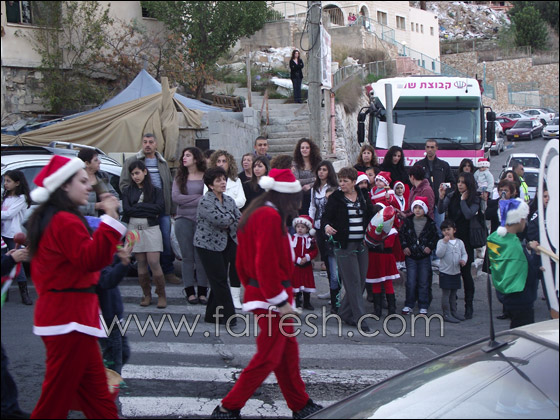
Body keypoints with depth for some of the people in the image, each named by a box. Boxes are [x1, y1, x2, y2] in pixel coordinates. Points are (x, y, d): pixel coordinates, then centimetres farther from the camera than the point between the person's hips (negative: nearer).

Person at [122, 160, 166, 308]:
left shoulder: (156, 191, 7)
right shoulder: (127, 191, 10)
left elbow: (160, 208, -10)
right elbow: (126, 209, -5)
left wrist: (138, 206, -8)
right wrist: (149, 210, -8)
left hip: (151, 229, -2)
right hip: (134, 228, 2)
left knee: (153, 262, -9)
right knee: (141, 263, 4)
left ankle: (161, 295, 3)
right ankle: (147, 295, 14)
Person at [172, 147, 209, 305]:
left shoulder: (206, 176, 1)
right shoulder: (179, 177, 10)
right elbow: (175, 197, -3)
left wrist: (187, 200, -12)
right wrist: (198, 198, -8)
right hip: (184, 220, 2)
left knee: (201, 256, -2)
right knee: (187, 256, 4)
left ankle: (202, 291, 6)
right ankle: (190, 291, 9)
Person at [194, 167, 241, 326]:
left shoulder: (229, 200, 10)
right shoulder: (205, 201, -13)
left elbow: (240, 218, 5)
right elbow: (218, 220, -24)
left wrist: (228, 223, -14)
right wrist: (232, 219, -7)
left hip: (225, 244, 7)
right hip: (208, 244, -7)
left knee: (219, 281, 10)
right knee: (220, 280, -5)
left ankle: (212, 315, 20)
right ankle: (228, 316, 2)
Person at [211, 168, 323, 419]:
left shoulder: (255, 213, 13)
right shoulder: (271, 217, -18)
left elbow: (242, 262, 17)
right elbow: (267, 264, -25)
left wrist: (251, 288, 23)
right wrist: (280, 300, -20)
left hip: (257, 293, 10)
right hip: (270, 297, -10)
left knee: (288, 349, 18)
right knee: (268, 357, -2)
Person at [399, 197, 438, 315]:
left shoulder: (430, 223, -1)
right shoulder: (408, 221, 1)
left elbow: (435, 236, 7)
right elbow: (402, 234, 8)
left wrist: (430, 247, -5)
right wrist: (404, 247, -1)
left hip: (424, 256, 0)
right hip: (410, 255, 1)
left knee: (424, 282, 3)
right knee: (410, 282, 0)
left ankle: (423, 306, 11)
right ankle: (409, 305, 12)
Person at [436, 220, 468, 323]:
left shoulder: (459, 242, 6)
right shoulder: (441, 242, -6)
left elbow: (464, 253, 12)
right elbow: (439, 254, -18)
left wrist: (463, 260, -9)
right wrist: (445, 242, -23)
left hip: (456, 272, 5)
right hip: (445, 272, -5)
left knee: (453, 293, 16)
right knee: (446, 294, -3)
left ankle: (454, 312, 26)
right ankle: (446, 314, 1)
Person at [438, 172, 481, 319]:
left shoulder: (475, 200, -2)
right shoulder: (452, 195, 4)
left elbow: (469, 215, -17)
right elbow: (441, 210, -5)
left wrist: (463, 200, -11)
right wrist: (441, 197, -19)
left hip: (465, 239, -2)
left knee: (465, 272, -1)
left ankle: (468, 305, 9)